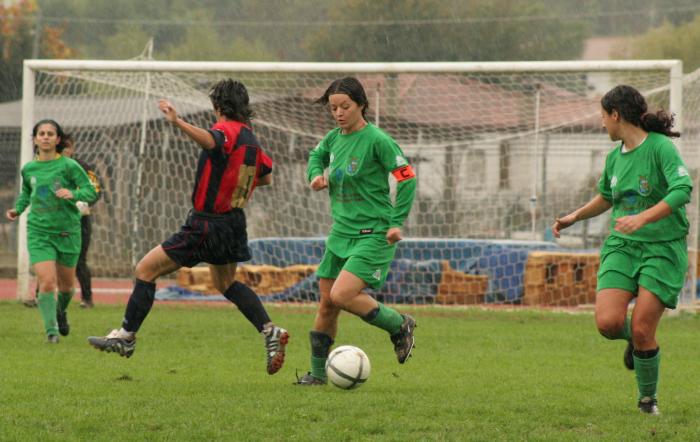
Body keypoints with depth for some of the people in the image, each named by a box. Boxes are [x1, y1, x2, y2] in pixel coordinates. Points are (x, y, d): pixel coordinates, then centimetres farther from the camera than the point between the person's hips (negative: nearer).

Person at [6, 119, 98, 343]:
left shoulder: (68, 166, -7)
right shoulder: (28, 169, 4)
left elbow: (91, 192, -9)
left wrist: (73, 194, -27)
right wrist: (18, 209, 6)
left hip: (67, 232, -1)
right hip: (39, 232, 1)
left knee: (66, 285, 14)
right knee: (47, 282, -16)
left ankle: (61, 311, 46)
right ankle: (51, 329, -8)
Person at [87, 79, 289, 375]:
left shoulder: (227, 129, -17)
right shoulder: (250, 138, 9)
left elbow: (211, 141, -44)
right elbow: (266, 176, 23)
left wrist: (178, 122, -55)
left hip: (206, 226, -9)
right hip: (233, 222, 9)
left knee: (145, 270, -2)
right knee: (226, 284, 29)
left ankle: (126, 337, 2)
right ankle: (270, 331, 15)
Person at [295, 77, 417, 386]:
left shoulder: (377, 140, -15)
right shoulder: (334, 138, 7)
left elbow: (406, 177, -13)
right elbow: (317, 154, 30)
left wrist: (396, 222, -17)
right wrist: (316, 173, 8)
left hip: (374, 235, -7)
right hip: (341, 232, 7)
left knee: (342, 295, -22)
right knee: (326, 303, 7)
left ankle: (399, 326, 1)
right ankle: (317, 373, 20)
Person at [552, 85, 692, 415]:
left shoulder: (661, 147, -12)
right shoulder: (615, 156, 9)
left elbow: (682, 190, -26)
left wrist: (642, 218, -35)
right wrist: (574, 217, 20)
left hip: (662, 248, -5)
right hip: (622, 247, 5)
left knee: (642, 331, -10)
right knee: (608, 322, -14)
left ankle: (648, 398, 13)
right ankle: (633, 340, 22)